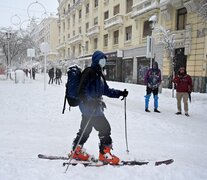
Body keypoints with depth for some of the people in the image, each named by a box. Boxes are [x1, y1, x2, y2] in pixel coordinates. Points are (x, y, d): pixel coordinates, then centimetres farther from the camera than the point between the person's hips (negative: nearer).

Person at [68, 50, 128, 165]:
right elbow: (82, 90, -21)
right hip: (90, 107, -10)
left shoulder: (99, 74, 17)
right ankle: (105, 153, 8)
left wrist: (120, 93, 12)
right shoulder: (89, 72, -14)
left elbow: (106, 90, 21)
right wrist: (91, 101, -31)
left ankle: (76, 151, 30)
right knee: (104, 128, -4)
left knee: (85, 129, 17)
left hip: (94, 106, 10)